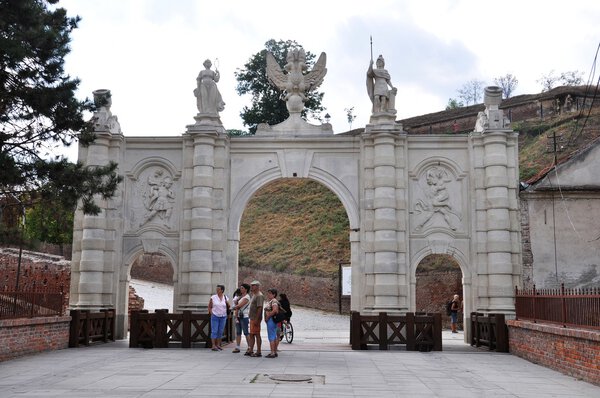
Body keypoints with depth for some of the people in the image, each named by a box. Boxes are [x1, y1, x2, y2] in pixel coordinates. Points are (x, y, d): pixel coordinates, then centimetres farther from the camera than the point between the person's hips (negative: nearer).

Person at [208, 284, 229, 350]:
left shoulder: (225, 298, 3)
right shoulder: (213, 297, -3)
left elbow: (228, 306, 13)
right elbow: (209, 307, 3)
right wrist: (211, 313, -5)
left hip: (223, 317, 3)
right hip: (215, 317, -3)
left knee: (220, 332, 7)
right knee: (214, 331, -6)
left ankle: (218, 345, 15)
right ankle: (213, 345, -5)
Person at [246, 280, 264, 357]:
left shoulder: (259, 296, -15)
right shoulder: (253, 295, 17)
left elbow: (259, 308, -22)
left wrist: (256, 319, -25)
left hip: (256, 319, -10)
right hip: (252, 318, 10)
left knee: (257, 335, -5)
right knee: (251, 335, 13)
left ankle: (258, 352, 0)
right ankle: (250, 350, 19)